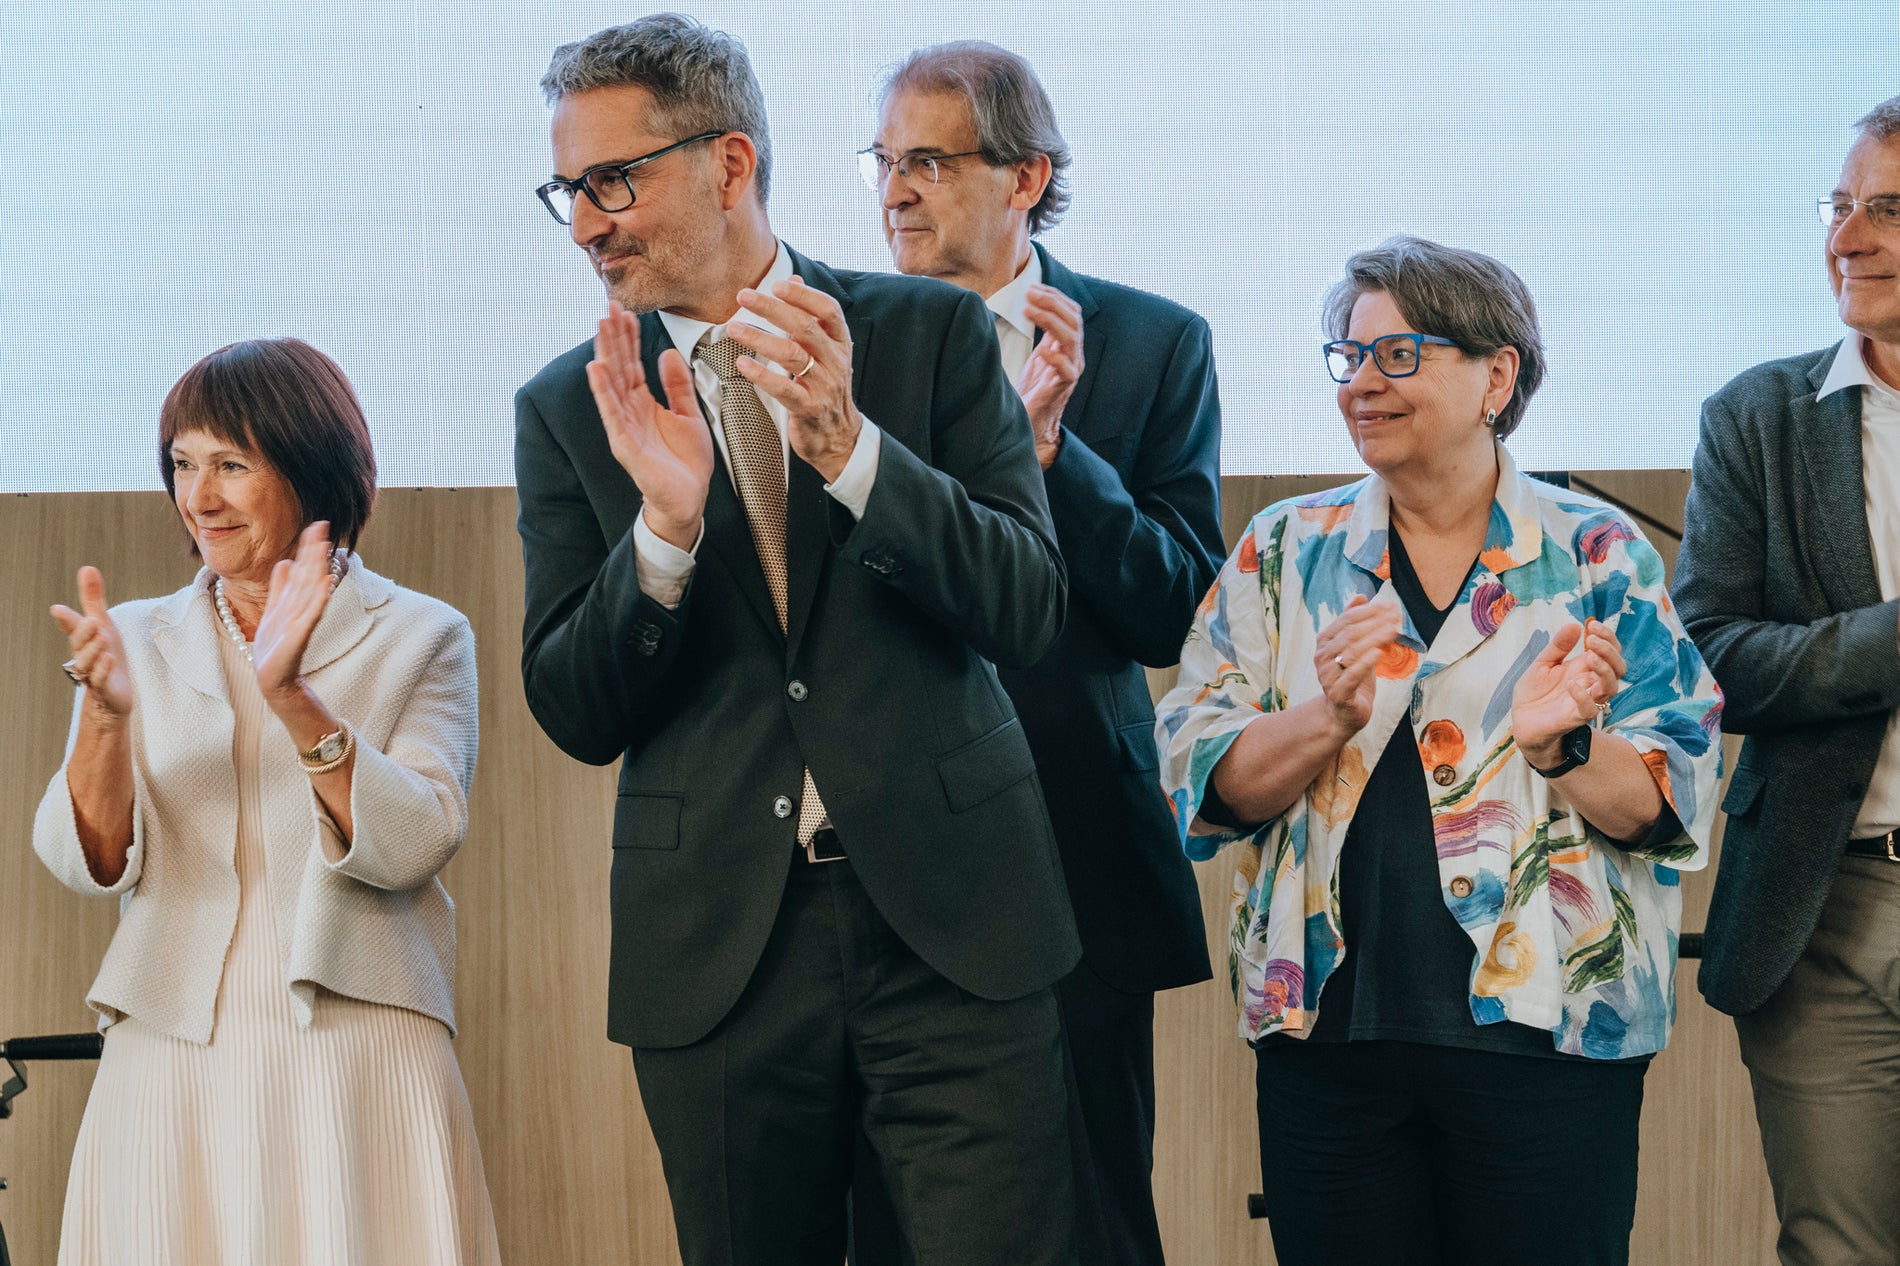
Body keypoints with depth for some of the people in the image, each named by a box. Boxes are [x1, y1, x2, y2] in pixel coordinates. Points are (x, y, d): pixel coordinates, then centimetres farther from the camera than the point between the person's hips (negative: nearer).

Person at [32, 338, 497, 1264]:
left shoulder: (421, 639, 5)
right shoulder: (141, 641, 11)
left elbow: (412, 847, -10)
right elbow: (88, 865, 0)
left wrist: (294, 702, -22)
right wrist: (106, 715, -17)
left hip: (356, 1058, -2)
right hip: (169, 1062, 2)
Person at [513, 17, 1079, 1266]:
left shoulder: (933, 332, 3)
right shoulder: (569, 410, 6)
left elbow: (1027, 610, -4)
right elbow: (575, 716, 2)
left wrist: (849, 447, -18)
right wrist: (665, 527, -15)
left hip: (949, 923, -1)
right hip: (718, 944, 2)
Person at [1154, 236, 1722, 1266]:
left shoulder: (1598, 555, 4)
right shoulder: (1287, 551, 9)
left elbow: (1671, 804, 0)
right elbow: (1202, 782, 1)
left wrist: (1559, 746, -19)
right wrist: (1331, 718, -16)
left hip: (1547, 1035, -1)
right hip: (1329, 1033, 2)